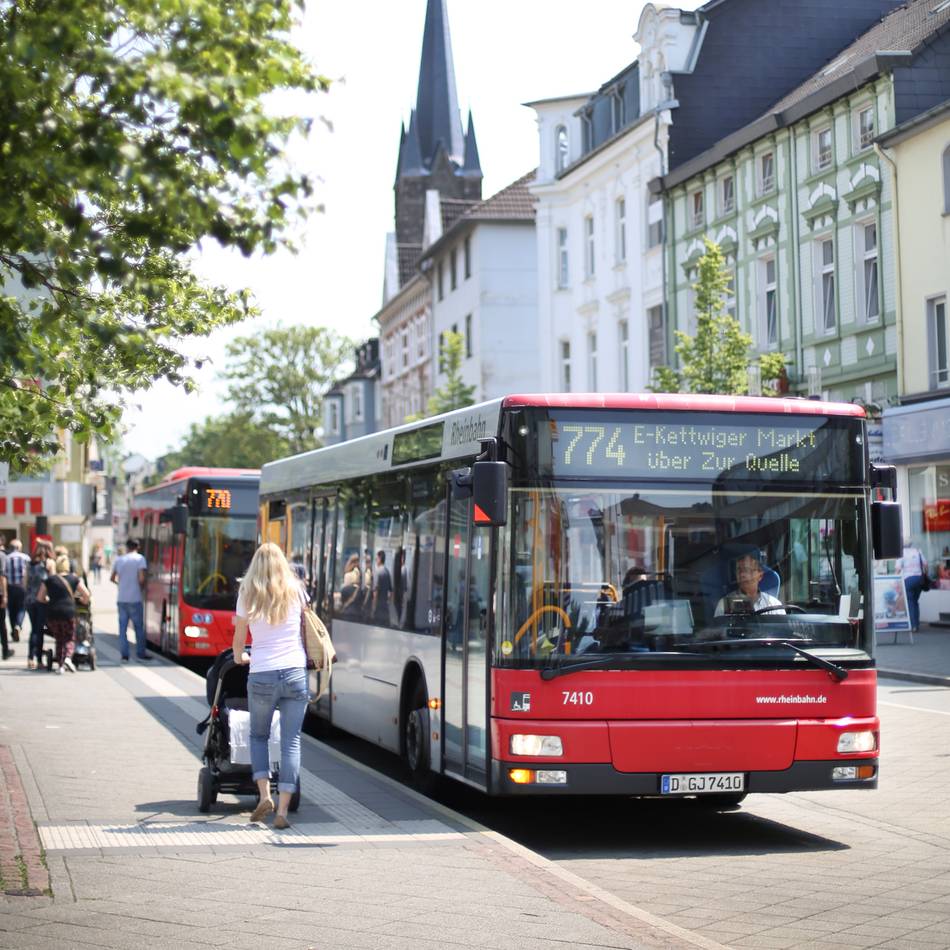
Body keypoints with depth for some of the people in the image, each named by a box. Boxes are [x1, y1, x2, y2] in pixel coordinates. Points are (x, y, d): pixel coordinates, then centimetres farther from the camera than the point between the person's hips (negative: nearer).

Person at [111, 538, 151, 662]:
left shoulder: (119, 560, 8)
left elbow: (112, 578, 15)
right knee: (139, 627, 7)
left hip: (121, 599, 4)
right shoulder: (139, 559, -5)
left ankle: (124, 654, 5)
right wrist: (142, 587, 5)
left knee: (122, 627, 7)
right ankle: (141, 654, 9)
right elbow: (141, 579, -14)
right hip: (135, 599, -4)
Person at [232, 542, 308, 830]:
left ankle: (264, 796, 2)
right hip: (295, 673, 1)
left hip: (261, 674, 0)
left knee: (258, 735, 19)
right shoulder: (295, 593, 5)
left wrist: (239, 657, 32)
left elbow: (239, 637, 12)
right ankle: (282, 811, -3)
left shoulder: (247, 596, 2)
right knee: (291, 741, 3)